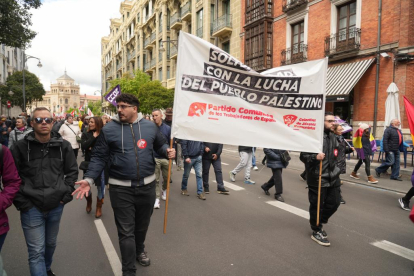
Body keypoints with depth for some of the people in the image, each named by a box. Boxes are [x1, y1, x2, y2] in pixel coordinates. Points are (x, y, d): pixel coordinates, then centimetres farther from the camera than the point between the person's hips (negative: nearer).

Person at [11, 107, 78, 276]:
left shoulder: (63, 145, -1)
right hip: (31, 208, -3)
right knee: (36, 252, 1)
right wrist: (21, 202, -8)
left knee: (51, 244, 23)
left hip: (56, 206, 3)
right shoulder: (21, 147, -8)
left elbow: (72, 171, 7)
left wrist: (67, 194, -1)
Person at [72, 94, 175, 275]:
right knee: (126, 231, 3)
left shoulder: (150, 126, 0)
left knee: (142, 225, 23)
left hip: (147, 185, 3)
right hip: (120, 188, -2)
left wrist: (168, 151, -11)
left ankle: (139, 251, 52)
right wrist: (89, 179, -13)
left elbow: (160, 145, 12)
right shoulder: (108, 129, -6)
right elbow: (99, 157, -3)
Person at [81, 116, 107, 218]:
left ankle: (99, 208, 24)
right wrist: (93, 137, -15)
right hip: (89, 164, 2)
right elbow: (83, 146, -13)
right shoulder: (86, 135, 2)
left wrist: (93, 149, -14)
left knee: (100, 187, 6)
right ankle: (89, 203, 39)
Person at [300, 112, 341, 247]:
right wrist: (315, 157, -31)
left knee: (334, 202, 13)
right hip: (318, 178, -8)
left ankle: (319, 222, 36)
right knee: (317, 205, 3)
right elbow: (303, 156, -14)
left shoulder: (332, 137, 13)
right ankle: (316, 231, 21)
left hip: (332, 177, 8)